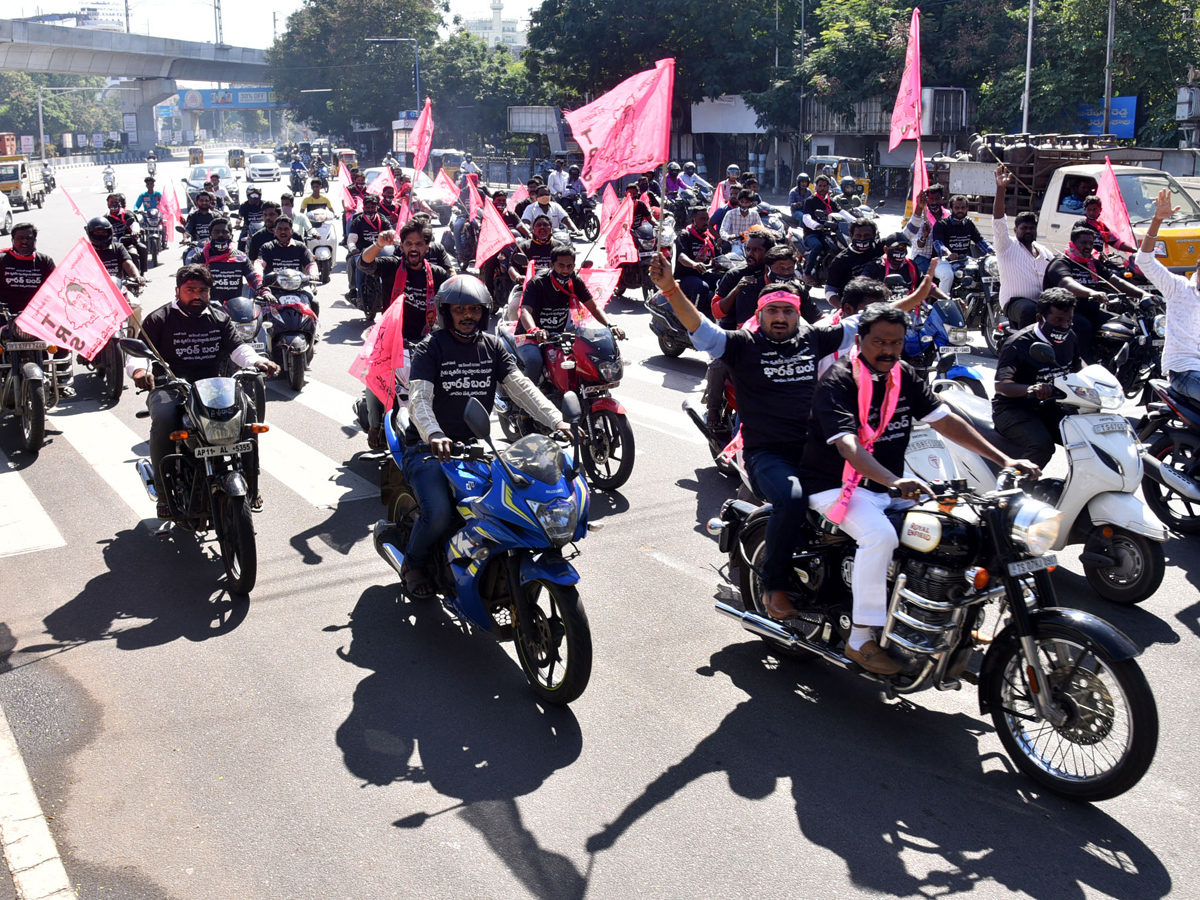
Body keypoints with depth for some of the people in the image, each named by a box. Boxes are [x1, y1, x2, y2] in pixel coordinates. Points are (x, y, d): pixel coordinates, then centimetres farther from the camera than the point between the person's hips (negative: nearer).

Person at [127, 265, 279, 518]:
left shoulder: (220, 318, 15)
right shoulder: (159, 319, 3)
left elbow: (238, 346, 6)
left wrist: (257, 361, -17)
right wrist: (139, 369, -29)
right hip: (170, 388, -3)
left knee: (247, 410, -20)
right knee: (163, 419, -34)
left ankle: (250, 482, -8)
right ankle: (164, 492, -21)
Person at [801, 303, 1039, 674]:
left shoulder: (904, 376, 5)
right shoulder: (838, 382, -18)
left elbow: (946, 420, 4)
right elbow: (847, 445, -32)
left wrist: (1004, 460, -5)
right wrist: (895, 482, -49)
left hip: (887, 486, 8)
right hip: (835, 485, -7)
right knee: (880, 534, -32)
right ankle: (861, 639, -22)